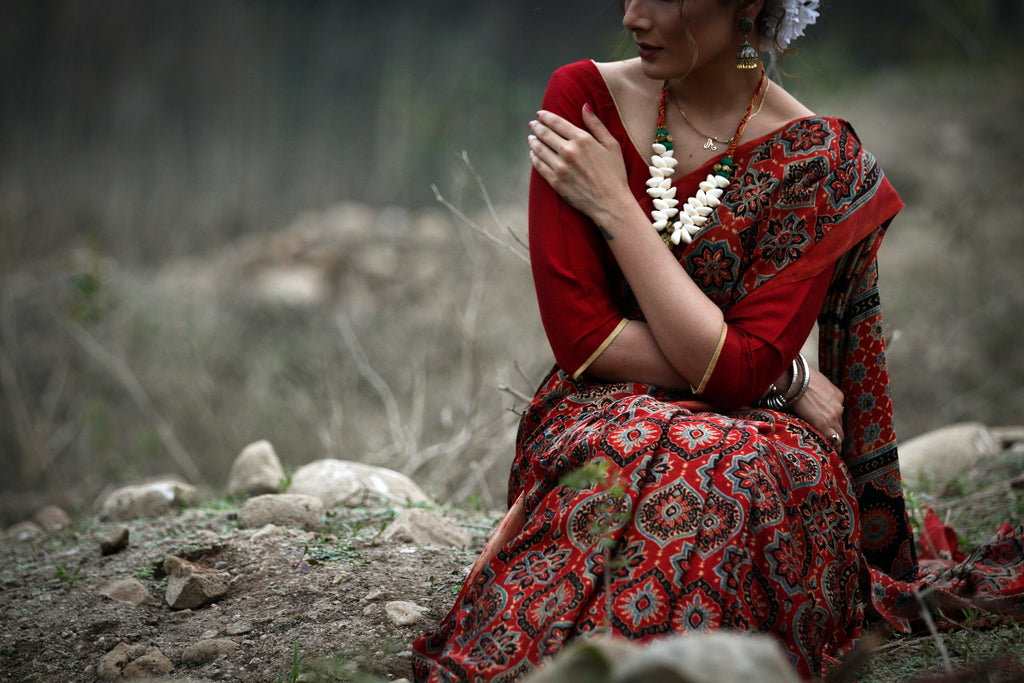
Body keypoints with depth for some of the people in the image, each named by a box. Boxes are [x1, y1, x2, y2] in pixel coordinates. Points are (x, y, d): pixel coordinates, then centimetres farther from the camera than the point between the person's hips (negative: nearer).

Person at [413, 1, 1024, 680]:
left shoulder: (819, 158, -8)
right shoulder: (584, 96, -3)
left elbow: (739, 370, -17)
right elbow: (581, 335, -9)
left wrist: (616, 207, -15)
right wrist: (787, 378, -12)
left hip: (754, 430, 0)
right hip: (601, 415, 0)